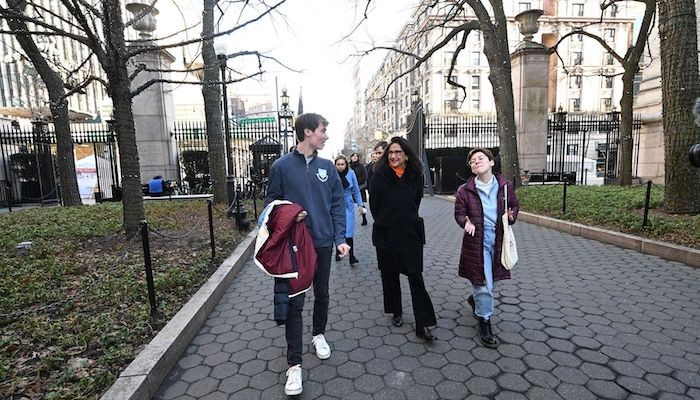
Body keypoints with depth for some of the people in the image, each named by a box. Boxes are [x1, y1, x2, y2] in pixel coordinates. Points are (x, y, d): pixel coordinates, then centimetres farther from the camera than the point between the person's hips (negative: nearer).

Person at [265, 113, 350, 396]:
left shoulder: (327, 167, 2)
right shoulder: (282, 166, -6)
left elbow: (337, 205, 3)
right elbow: (271, 202, 2)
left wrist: (340, 239, -5)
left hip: (323, 242, 3)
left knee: (322, 293, 18)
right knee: (295, 302, 1)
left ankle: (319, 334, 43)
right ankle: (294, 364, 13)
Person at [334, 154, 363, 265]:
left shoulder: (351, 173, -6)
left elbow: (356, 190, 4)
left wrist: (360, 204, 2)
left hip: (348, 205, 1)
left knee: (349, 231, -3)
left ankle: (351, 256, 3)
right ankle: (338, 251, 27)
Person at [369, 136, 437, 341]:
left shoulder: (415, 175, 0)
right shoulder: (380, 176, -8)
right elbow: (374, 204, 0)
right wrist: (385, 222, 7)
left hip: (411, 233, 1)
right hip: (386, 234, -1)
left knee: (416, 277, -2)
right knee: (390, 275, 12)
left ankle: (422, 325, 4)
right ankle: (396, 312, 34)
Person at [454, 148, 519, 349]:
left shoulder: (506, 185, -2)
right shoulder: (465, 190, -7)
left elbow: (515, 204, 14)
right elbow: (459, 213, 1)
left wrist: (512, 215, -7)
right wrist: (466, 222, -20)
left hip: (498, 241, 4)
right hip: (477, 242, -3)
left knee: (491, 281, 19)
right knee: (484, 285, 1)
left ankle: (475, 299, 50)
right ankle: (484, 323, 20)